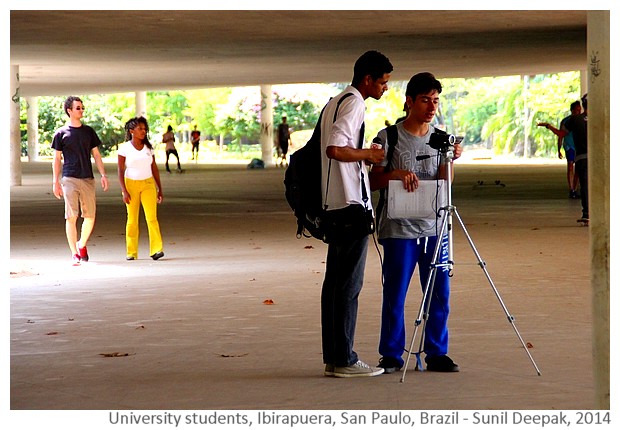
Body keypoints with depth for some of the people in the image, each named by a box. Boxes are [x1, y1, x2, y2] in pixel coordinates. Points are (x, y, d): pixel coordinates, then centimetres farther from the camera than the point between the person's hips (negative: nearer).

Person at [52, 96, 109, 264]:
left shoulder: (89, 131, 13)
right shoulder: (61, 133, 3)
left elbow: (96, 154, 16)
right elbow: (57, 158, 5)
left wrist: (103, 175, 5)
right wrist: (55, 182, -1)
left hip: (88, 179, 3)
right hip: (69, 179, -3)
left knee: (90, 217, 2)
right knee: (71, 217, -9)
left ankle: (82, 244, 27)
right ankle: (74, 253, -4)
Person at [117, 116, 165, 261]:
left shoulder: (148, 147, 7)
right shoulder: (124, 148, -3)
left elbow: (154, 168, 12)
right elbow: (121, 171, -5)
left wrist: (160, 189, 11)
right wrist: (124, 191, -14)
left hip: (148, 184, 2)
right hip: (131, 184, -2)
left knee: (152, 217, -12)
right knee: (132, 219, 2)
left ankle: (156, 249, -17)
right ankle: (131, 252, 11)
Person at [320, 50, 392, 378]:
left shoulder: (334, 102, 18)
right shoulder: (353, 103, -13)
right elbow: (335, 149, -24)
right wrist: (368, 155, -11)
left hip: (335, 205, 10)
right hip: (352, 204, -10)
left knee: (335, 280, 10)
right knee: (349, 283, -7)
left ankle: (333, 357, 13)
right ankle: (344, 360, -4)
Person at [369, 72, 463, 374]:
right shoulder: (389, 137, -2)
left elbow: (444, 183, 3)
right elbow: (374, 182, -2)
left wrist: (450, 160, -13)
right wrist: (397, 174, -19)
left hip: (434, 227, 4)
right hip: (399, 228, -4)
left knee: (440, 293, 5)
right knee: (394, 295, 0)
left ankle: (437, 353, 15)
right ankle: (391, 355, 10)